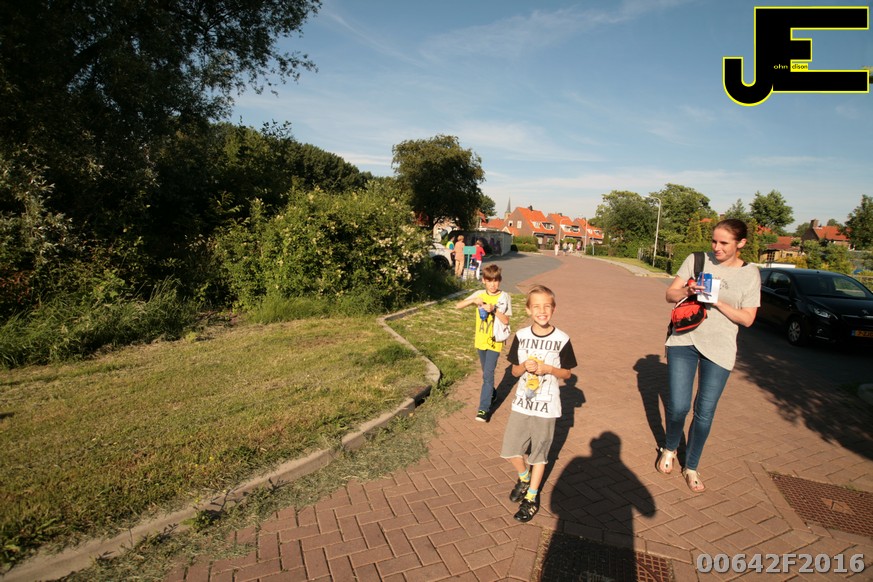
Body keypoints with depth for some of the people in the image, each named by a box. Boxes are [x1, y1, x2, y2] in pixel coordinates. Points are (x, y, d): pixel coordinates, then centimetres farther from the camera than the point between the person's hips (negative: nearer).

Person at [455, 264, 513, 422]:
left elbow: (506, 321, -12)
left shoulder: (504, 297, -9)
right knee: (487, 373, 19)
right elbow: (458, 306, -7)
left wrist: (494, 309, -26)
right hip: (480, 340, 4)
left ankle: (484, 409, -3)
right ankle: (492, 394, 42)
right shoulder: (479, 294, -2)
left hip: (495, 342, -4)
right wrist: (473, 300, -23)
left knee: (488, 375, -8)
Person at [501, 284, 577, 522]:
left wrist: (548, 369, -19)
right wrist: (524, 366, -18)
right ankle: (524, 476, 35)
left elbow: (567, 373, 0)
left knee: (539, 453, 11)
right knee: (510, 451, 3)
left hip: (546, 406, -2)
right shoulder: (521, 336, -4)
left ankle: (532, 496, 32)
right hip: (522, 402, 2)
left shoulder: (562, 339, -9)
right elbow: (514, 370, 3)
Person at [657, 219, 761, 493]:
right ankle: (669, 449, 26)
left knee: (705, 413, 6)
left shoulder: (750, 274, 2)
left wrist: (717, 302, -15)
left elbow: (747, 319, -1)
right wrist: (687, 291, -18)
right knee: (678, 406, -6)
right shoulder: (696, 261, 2)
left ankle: (691, 467, 27)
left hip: (719, 349, 1)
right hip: (684, 340, 0)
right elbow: (670, 294, 3)